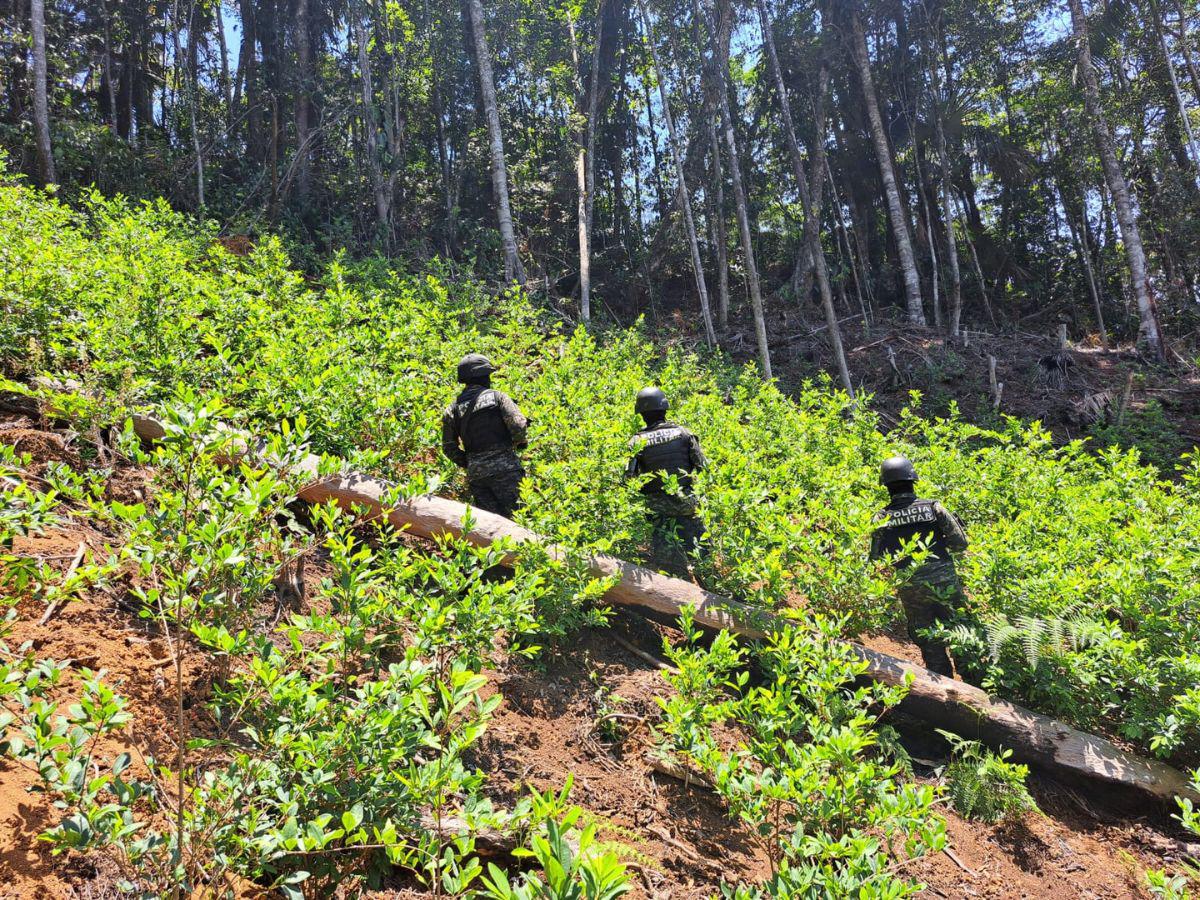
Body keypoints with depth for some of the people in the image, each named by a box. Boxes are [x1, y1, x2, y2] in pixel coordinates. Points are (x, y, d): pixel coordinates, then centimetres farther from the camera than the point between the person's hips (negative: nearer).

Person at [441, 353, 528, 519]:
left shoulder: (454, 408, 12)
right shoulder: (496, 396, 0)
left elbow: (449, 447, 10)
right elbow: (518, 425, -11)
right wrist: (520, 443, 9)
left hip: (475, 473, 4)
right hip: (504, 467, -4)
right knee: (513, 516, -3)